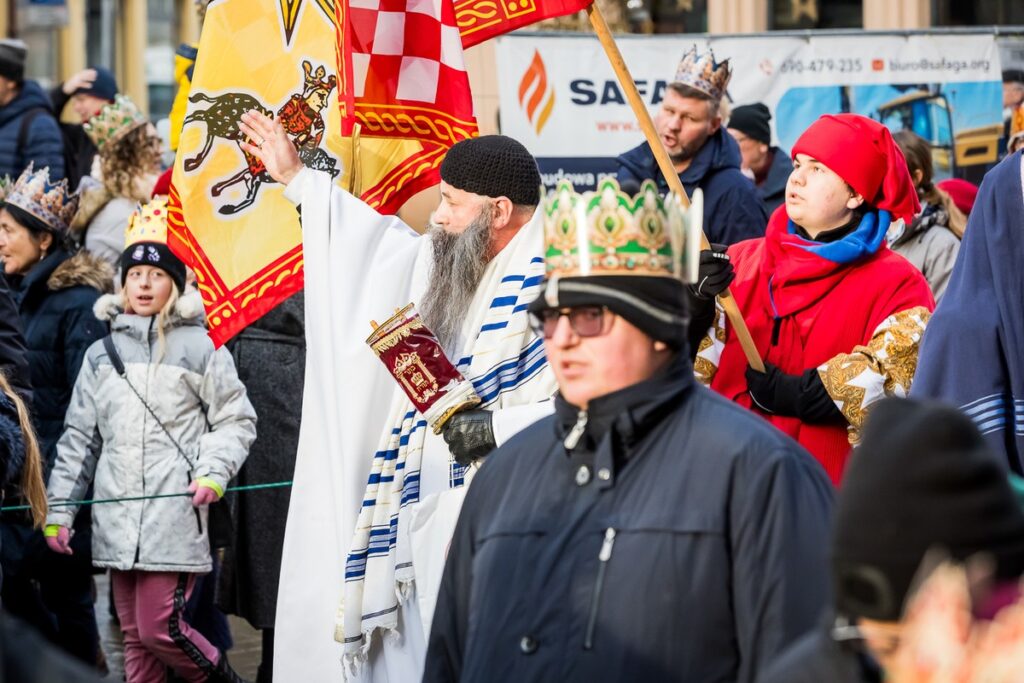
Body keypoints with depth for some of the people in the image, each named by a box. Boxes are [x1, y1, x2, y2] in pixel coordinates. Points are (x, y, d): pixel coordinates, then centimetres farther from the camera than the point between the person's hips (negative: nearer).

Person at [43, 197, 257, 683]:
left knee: (160, 629, -9)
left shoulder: (200, 347, 1)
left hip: (173, 516, -5)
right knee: (134, 637, 8)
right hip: (116, 520, 5)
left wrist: (213, 473, -11)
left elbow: (236, 421, 4)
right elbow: (78, 437, 16)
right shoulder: (102, 354, 14)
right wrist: (59, 510, 12)